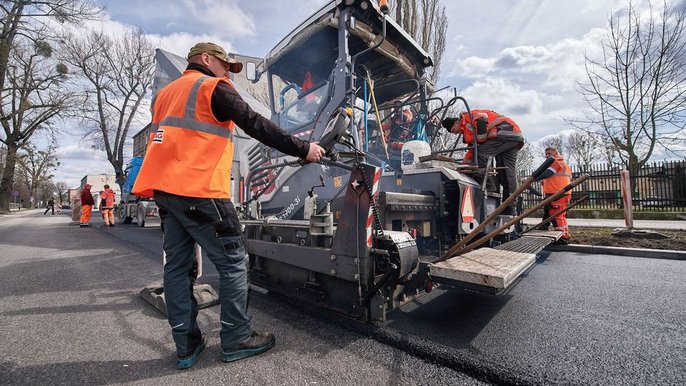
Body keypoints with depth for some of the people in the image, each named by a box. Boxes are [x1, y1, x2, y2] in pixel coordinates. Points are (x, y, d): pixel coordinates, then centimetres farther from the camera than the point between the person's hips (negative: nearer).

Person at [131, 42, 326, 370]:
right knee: (232, 262, -1)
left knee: (177, 266, 9)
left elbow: (175, 141, 24)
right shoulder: (214, 87, 1)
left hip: (164, 189, 9)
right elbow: (255, 125, -8)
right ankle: (237, 339, 8)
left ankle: (186, 346, 17)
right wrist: (302, 149, -5)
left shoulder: (165, 93, 26)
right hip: (199, 190, -9)